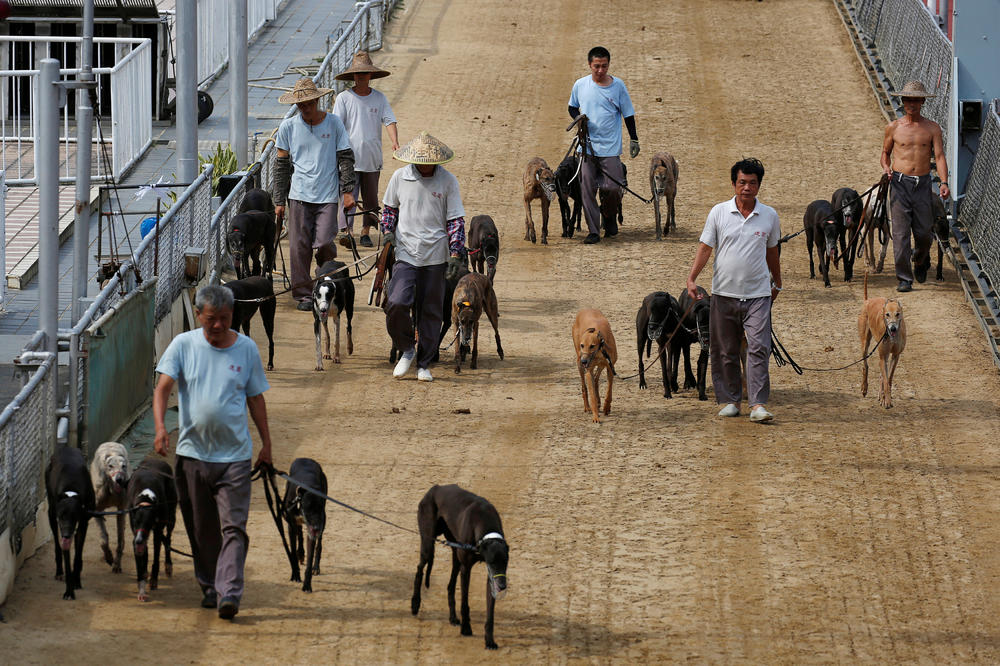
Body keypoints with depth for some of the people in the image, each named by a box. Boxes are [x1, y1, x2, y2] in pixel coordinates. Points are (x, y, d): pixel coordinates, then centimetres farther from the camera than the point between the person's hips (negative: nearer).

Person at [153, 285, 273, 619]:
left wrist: (266, 442, 10)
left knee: (234, 527, -10)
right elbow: (163, 387, -8)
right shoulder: (183, 345, 0)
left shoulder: (246, 348, 3)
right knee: (201, 528, 10)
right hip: (193, 452, 1)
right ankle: (209, 585, 27)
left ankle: (230, 592, -16)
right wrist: (159, 426, -24)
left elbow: (255, 398, 11)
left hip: (235, 454, -1)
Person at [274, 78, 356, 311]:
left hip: (328, 196, -1)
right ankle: (303, 294, 8)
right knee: (299, 247, -2)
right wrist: (279, 200, 9)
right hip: (299, 195, 1)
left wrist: (348, 190, 0)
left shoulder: (333, 123, 3)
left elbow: (346, 158, 8)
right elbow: (282, 164, 11)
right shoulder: (288, 127, 5)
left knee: (324, 246, -8)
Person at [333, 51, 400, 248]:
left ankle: (366, 232, 19)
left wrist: (395, 142, -16)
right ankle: (345, 231, -20)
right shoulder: (344, 98, 0)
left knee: (370, 198, 9)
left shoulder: (379, 98, 8)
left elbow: (389, 120, 1)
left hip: (373, 158, 3)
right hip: (350, 157, -3)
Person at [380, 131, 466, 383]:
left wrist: (455, 254, -6)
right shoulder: (400, 178, 1)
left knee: (431, 312, 4)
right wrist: (388, 230, 0)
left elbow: (456, 220, 2)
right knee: (396, 304, -16)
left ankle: (424, 364, 16)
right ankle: (406, 350, 9)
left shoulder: (448, 181, -2)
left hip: (435, 256, 0)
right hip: (405, 253, 0)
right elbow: (389, 207, 18)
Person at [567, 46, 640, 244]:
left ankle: (610, 217, 25)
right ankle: (593, 232, 4)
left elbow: (628, 114, 7)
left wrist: (634, 139, 5)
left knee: (612, 188, -7)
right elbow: (572, 107, 18)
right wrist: (578, 118, -5)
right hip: (587, 146, 1)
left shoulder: (618, 86, -1)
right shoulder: (580, 85, 3)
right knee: (587, 189, -3)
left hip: (610, 148, -1)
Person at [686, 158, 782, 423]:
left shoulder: (769, 216, 5)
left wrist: (777, 284, 27)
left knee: (759, 347, -11)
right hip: (724, 293, 0)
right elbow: (705, 247, 3)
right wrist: (692, 278, -9)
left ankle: (758, 404, -13)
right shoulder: (719, 212, 1)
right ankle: (729, 401, 17)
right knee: (724, 351, 6)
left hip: (758, 294, 0)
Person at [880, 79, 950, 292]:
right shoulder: (894, 128, 5)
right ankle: (904, 279, -4)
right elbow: (886, 153, 18)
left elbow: (939, 156, -1)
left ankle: (921, 261, 36)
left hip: (923, 185, 1)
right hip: (900, 184, -1)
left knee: (924, 233, 3)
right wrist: (886, 168, -4)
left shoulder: (932, 128, 4)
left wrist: (944, 182, -15)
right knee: (900, 233, -8)